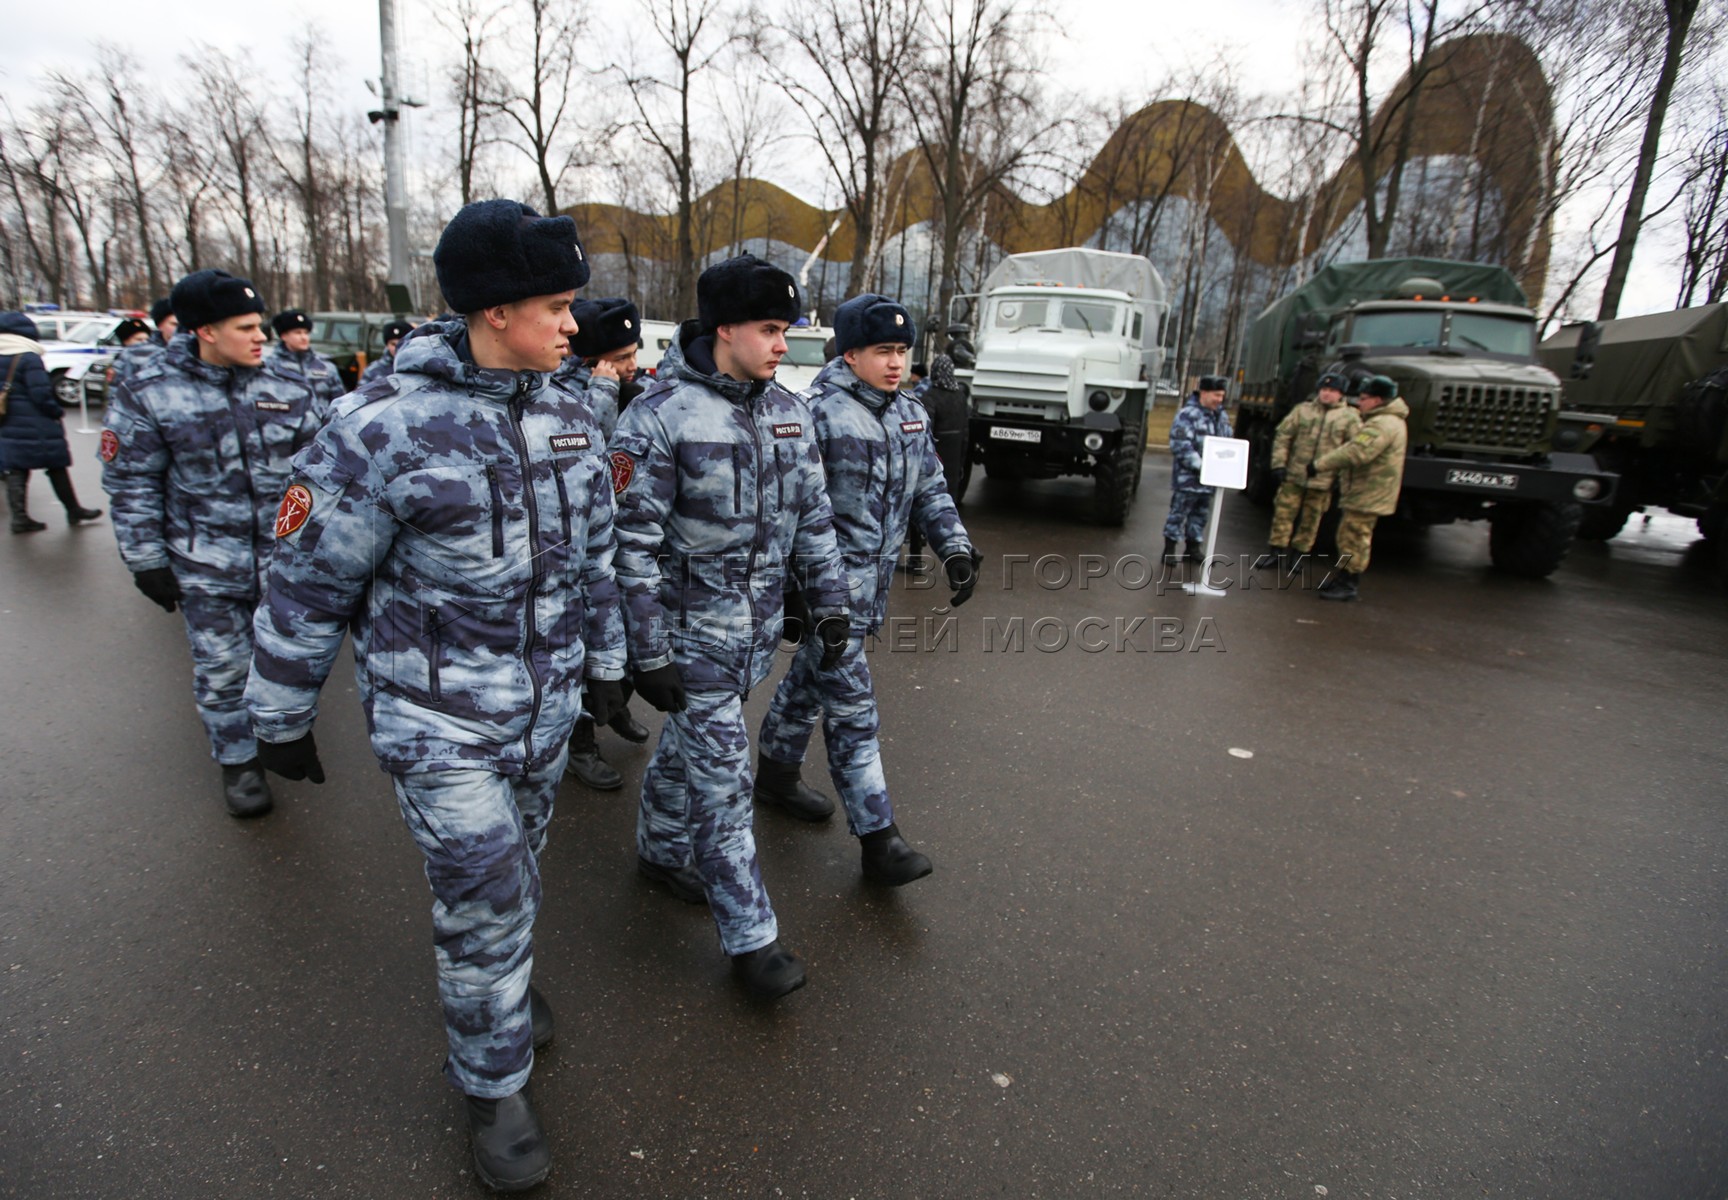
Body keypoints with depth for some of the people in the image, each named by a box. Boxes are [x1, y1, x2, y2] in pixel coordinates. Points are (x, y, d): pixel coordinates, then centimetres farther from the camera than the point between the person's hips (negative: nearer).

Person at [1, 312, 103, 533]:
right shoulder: (29, 359, -14)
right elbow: (41, 393, -17)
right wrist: (57, 412, -3)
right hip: (36, 426, -7)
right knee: (56, 468, 5)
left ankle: (20, 517, 4)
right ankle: (74, 511, 14)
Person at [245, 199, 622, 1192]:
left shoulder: (570, 418, 0)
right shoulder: (384, 428, -19)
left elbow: (594, 551, 11)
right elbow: (309, 585, -10)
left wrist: (605, 661, 16)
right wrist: (282, 719, -1)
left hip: (546, 706, 6)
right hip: (439, 719, -5)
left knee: (515, 868, 23)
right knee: (486, 899, 2)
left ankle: (502, 984, 53)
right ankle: (494, 1083, 27)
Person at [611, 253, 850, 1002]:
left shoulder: (786, 411, 4)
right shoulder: (659, 417, -16)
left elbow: (813, 515, 11)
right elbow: (633, 542, -16)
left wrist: (829, 602, 9)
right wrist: (649, 652, -16)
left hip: (760, 624, 6)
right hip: (695, 627, -6)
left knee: (689, 744, 23)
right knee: (722, 776, -1)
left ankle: (661, 849, 47)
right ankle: (750, 938, 12)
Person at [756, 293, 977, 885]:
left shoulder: (911, 414, 10)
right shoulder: (818, 412, -16)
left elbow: (930, 489, 17)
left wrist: (956, 547, 5)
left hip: (873, 578, 8)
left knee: (811, 677, 23)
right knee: (851, 704, -5)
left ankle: (776, 772, 43)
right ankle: (878, 840, 2)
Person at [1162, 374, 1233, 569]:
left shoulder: (1222, 416, 11)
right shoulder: (1188, 414, -13)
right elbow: (1181, 446, -20)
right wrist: (1199, 466, -25)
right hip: (1187, 477, -7)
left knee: (1201, 514, 16)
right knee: (1179, 512, 1)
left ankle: (1194, 546, 29)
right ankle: (1170, 548, 12)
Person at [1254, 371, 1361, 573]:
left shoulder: (1349, 417, 1)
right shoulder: (1302, 410, 5)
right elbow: (1283, 436, 5)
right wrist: (1279, 464, -4)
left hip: (1323, 480, -1)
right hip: (1293, 476, 1)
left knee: (1310, 520, 7)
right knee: (1283, 514, 2)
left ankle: (1297, 555, 18)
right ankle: (1276, 552, 11)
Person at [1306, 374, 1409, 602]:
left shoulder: (1382, 425, -20)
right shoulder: (1384, 421, 18)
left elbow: (1355, 453, -30)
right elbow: (1355, 448, 23)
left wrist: (1319, 465, -25)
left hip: (1367, 495, -11)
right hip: (1363, 492, 11)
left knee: (1355, 540, -6)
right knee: (1348, 538, 17)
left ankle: (1347, 587, 0)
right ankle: (1342, 577, 26)